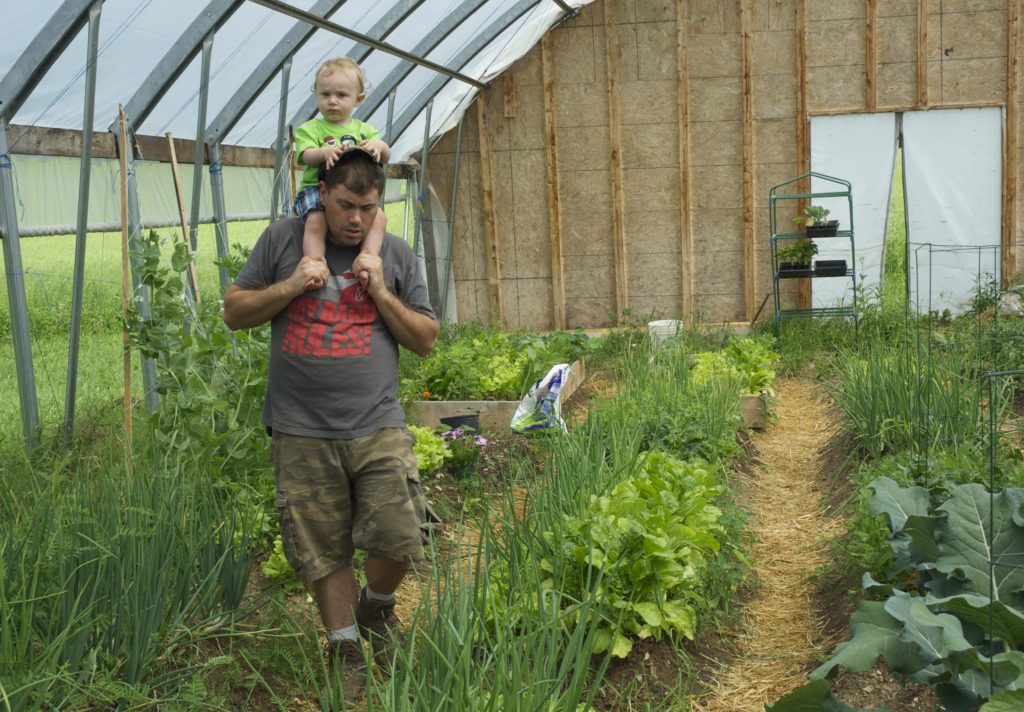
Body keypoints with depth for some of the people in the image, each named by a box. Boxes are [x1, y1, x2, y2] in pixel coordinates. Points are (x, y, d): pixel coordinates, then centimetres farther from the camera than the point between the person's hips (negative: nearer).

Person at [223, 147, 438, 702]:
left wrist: (380, 292, -6)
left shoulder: (396, 254, 8)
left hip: (377, 429, 0)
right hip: (301, 433, 0)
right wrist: (290, 287, -7)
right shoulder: (283, 240, 6)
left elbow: (425, 340, 9)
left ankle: (376, 604, 24)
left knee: (397, 538, -9)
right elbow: (234, 312, 9)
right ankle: (344, 648, 25)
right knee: (323, 550, 6)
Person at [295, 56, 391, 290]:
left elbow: (385, 157, 9)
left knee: (378, 217, -21)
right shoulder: (310, 128, 10)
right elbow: (306, 155, -8)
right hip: (316, 188, -3)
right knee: (316, 221, -32)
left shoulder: (363, 129, 20)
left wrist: (379, 146, -16)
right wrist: (325, 152, -30)